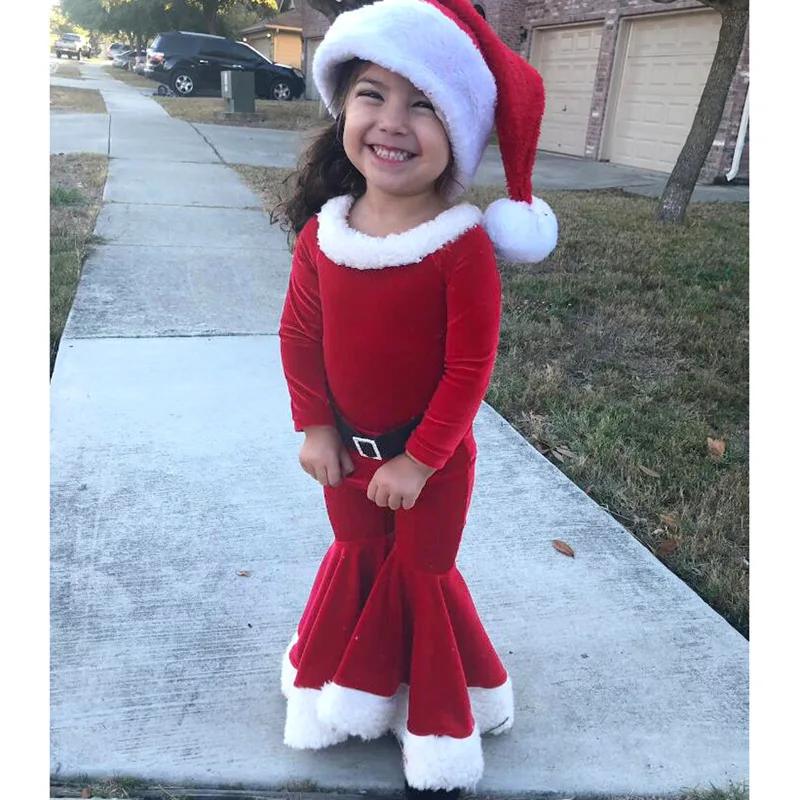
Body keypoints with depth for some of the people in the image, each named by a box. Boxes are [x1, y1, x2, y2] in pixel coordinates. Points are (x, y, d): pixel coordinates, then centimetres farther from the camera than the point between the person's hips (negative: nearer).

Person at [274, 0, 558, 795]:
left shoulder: (464, 246, -24)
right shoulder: (322, 232, -10)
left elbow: (471, 366, -20)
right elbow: (299, 335, -1)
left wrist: (419, 461, -16)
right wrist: (315, 427, -4)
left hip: (433, 455, -3)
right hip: (350, 449, 4)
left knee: (424, 574, 15)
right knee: (356, 559, 23)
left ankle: (439, 726, 43)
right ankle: (351, 683, 52)